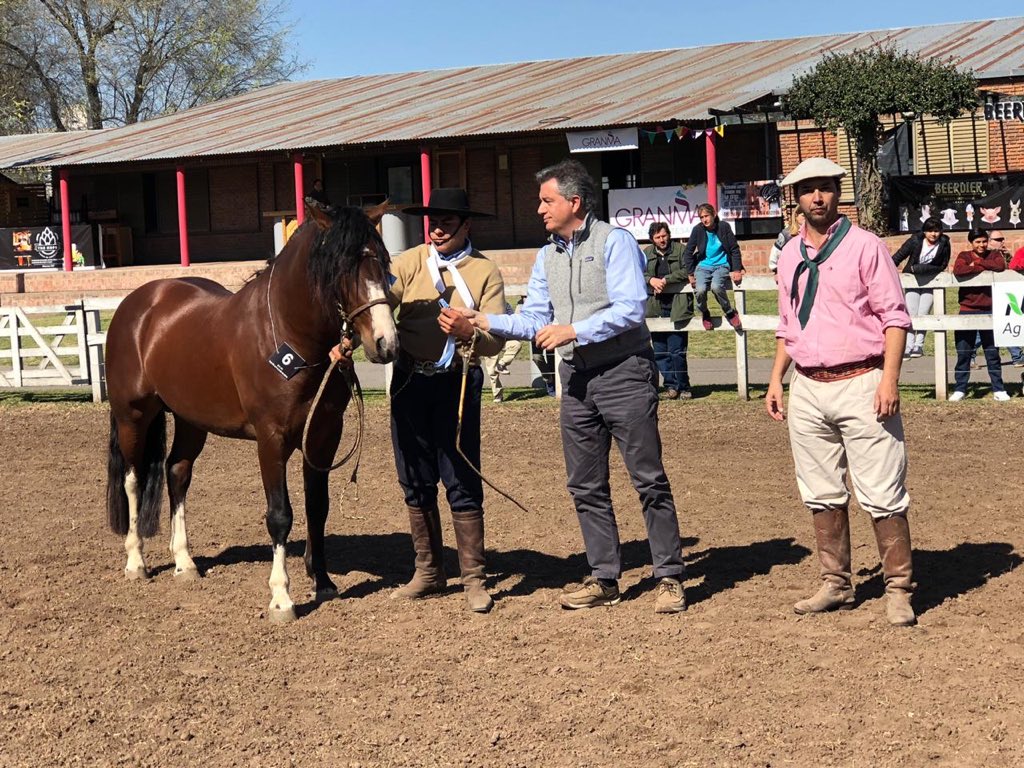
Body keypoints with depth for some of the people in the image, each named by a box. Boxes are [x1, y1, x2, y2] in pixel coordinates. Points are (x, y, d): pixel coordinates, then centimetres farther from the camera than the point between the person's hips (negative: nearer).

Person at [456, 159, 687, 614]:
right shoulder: (548, 255, 14)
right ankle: (604, 579, 18)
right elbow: (535, 319, 12)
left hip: (624, 373, -7)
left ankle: (669, 578, 1)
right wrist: (487, 322, -1)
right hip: (576, 380, 7)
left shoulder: (614, 242, -8)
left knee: (648, 478, -4)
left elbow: (630, 309, -17)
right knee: (585, 486, 9)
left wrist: (574, 330, -19)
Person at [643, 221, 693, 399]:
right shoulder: (647, 253, 14)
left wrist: (666, 279, -15)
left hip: (676, 307, -4)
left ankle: (683, 386, 4)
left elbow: (687, 271, -9)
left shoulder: (680, 250, 4)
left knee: (676, 350, -7)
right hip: (656, 307, 4)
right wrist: (651, 280, -15)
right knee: (660, 351, 3)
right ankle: (670, 385, 13)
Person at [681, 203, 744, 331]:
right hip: (703, 266, 1)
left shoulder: (723, 227, -4)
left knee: (716, 287, -33)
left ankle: (730, 313, -7)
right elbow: (688, 252, 2)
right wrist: (690, 274, -4)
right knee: (700, 290, -29)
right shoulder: (698, 230, -3)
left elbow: (735, 249, 3)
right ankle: (705, 314, 4)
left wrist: (737, 270, -5)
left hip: (722, 265, -1)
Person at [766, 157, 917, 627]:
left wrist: (889, 378, -16)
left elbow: (895, 316, -7)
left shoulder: (864, 246, -4)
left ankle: (898, 590, 4)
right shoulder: (791, 255, 13)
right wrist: (776, 379, 13)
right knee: (821, 495, 11)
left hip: (860, 384, -6)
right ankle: (836, 585, 22)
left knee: (882, 495, -5)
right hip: (808, 389, 6)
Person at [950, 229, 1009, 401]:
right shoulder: (964, 256, 7)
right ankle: (959, 389, 7)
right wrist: (985, 268, -14)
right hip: (967, 311, 0)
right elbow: (958, 270, -15)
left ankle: (998, 389, 9)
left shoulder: (994, 255, 9)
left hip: (989, 311, 0)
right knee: (963, 353, 1)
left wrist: (976, 263, -10)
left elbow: (1000, 266, -14)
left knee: (992, 353, 3)